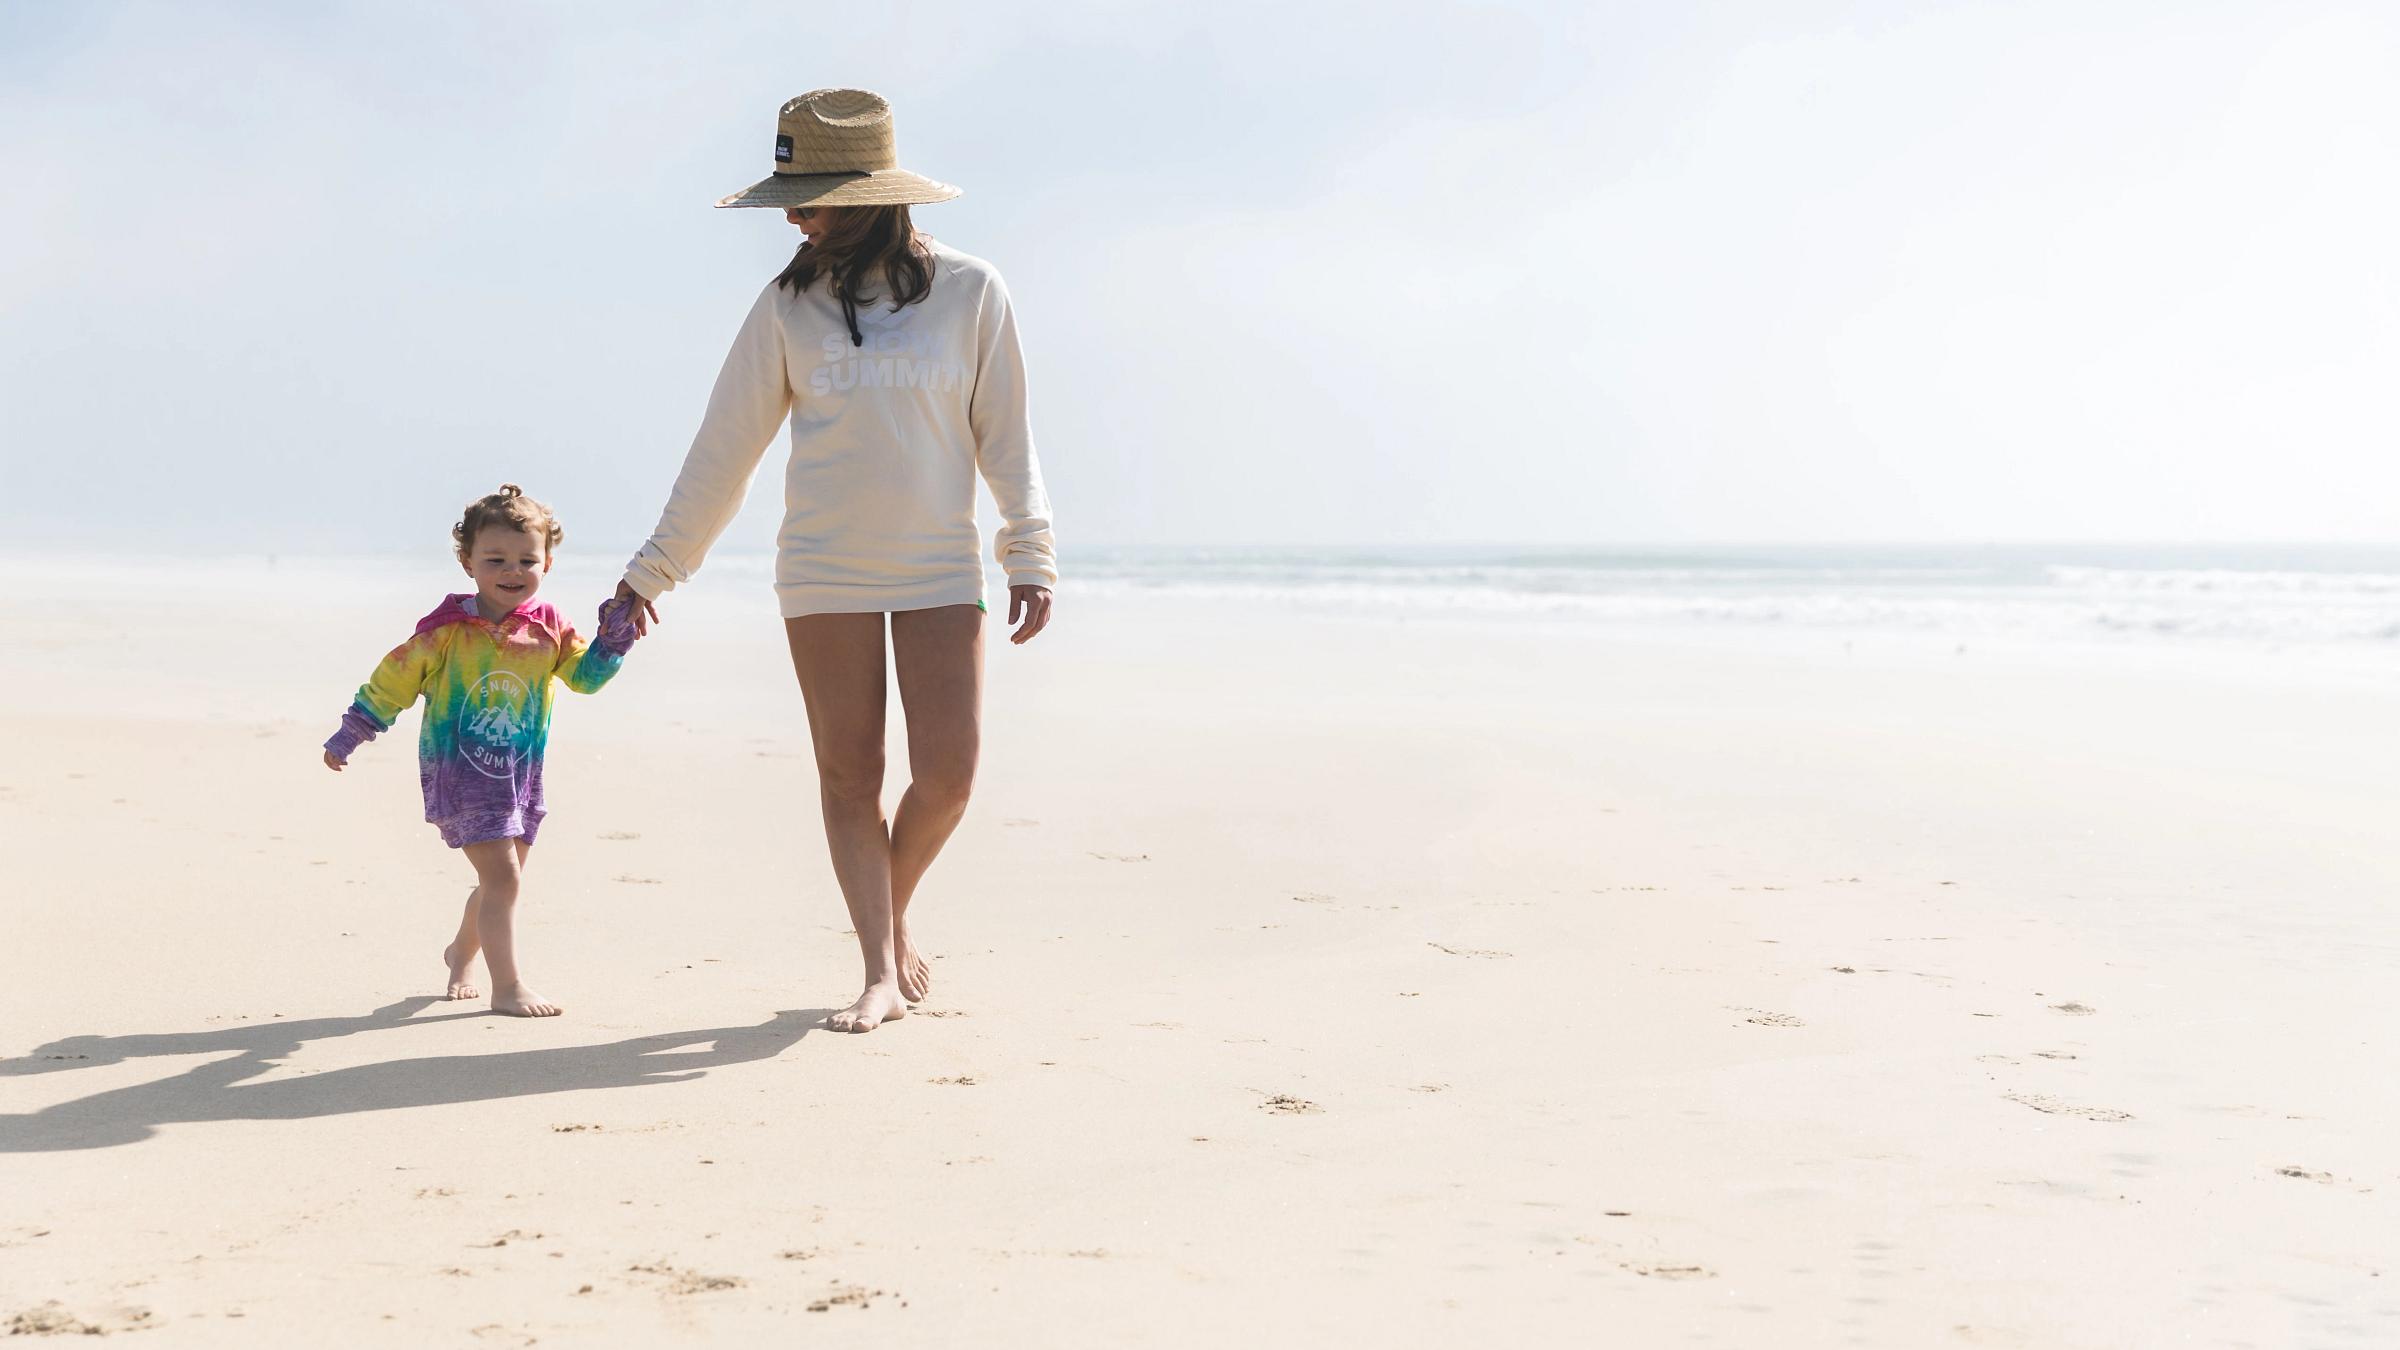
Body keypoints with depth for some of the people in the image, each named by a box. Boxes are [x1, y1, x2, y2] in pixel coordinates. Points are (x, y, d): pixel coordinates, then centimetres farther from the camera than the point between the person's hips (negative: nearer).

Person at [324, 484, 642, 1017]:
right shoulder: (447, 630, -10)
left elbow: (586, 674, 1)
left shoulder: (548, 629, 2)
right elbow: (392, 682, -2)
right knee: (502, 875, -14)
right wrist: (348, 737, 3)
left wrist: (614, 635, -15)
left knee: (501, 881, 16)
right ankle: (507, 986, -7)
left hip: (520, 777, 5)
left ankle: (461, 953, 43)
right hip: (460, 773, -5)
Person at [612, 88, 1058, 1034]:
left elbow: (1005, 436, 4)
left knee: (947, 775, -6)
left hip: (940, 572, -1)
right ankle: (881, 972, 9)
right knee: (849, 775, 1)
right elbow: (726, 446, 5)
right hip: (822, 574, 1)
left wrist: (1029, 556, -2)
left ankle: (895, 906, 23)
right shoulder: (791, 303, 1)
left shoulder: (970, 292, -2)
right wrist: (656, 567, 7)